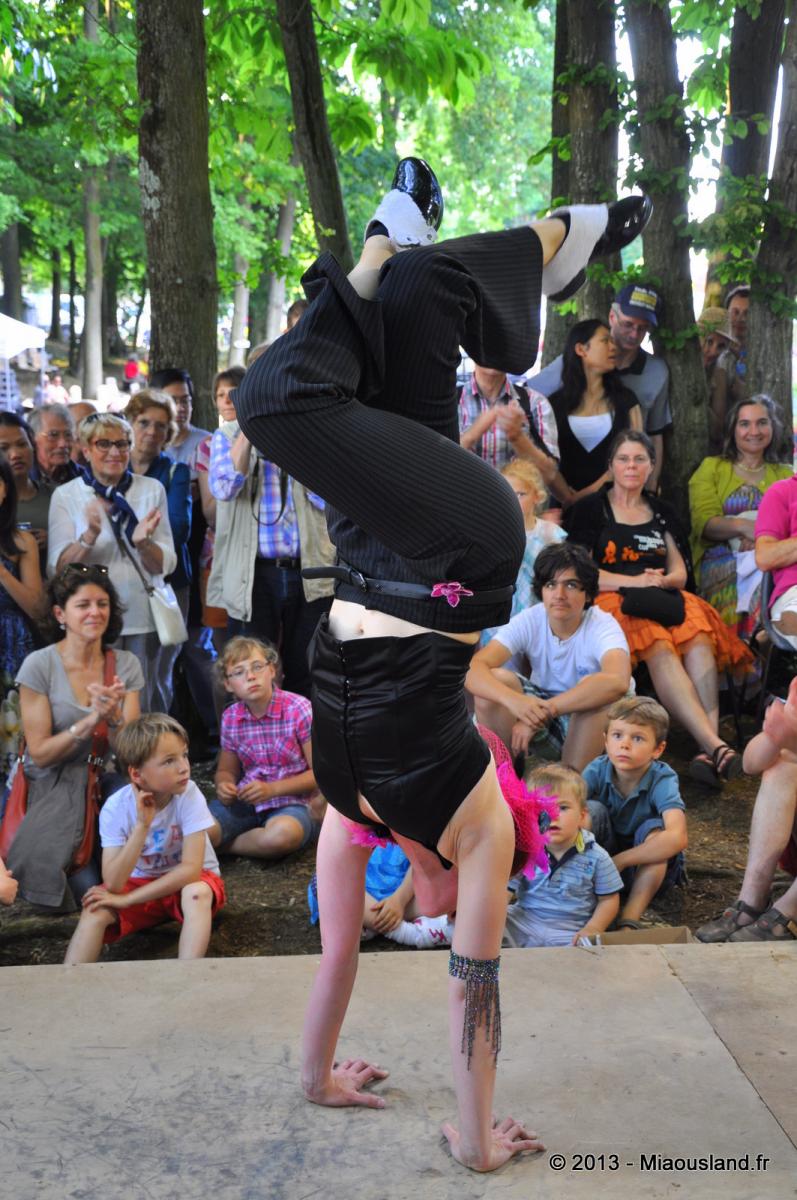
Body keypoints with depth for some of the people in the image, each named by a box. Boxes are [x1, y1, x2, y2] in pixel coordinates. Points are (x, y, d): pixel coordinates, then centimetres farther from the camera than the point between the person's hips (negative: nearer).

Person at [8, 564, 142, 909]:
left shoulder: (125, 664, 1)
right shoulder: (39, 666, -8)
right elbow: (40, 755, -9)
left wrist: (114, 717, -25)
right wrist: (91, 720, -23)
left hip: (104, 781, 4)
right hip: (53, 788, -4)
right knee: (88, 888, -29)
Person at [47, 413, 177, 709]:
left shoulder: (152, 489, 5)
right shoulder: (65, 495, 1)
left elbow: (165, 565, 2)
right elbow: (57, 569, -6)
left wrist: (143, 542, -19)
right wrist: (89, 537, -23)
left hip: (142, 620, 2)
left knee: (141, 708, 8)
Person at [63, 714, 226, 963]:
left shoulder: (189, 795, -25)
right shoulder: (116, 807, -19)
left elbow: (191, 869, -28)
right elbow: (113, 885, -26)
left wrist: (127, 900, -25)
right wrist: (142, 826, -36)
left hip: (186, 881, -2)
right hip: (140, 883, 2)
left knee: (197, 893, -35)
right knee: (95, 909, -24)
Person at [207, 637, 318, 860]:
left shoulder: (299, 709, -11)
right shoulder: (230, 718, 3)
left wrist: (272, 789, -17)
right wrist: (224, 785, -9)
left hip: (290, 802, -2)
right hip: (245, 800, 2)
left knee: (283, 834, -38)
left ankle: (223, 844, -11)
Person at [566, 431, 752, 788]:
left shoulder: (662, 512, 25)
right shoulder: (591, 509, 12)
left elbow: (680, 572, 18)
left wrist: (661, 580, -7)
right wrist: (634, 581, -10)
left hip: (664, 599, 4)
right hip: (613, 599, -4)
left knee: (699, 642, -32)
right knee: (660, 650, -36)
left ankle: (708, 752, -45)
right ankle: (715, 745, -47)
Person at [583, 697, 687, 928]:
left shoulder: (662, 781, -25)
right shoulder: (598, 770, -17)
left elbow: (677, 838, -41)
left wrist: (619, 861, -39)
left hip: (652, 867, -2)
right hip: (600, 858, 2)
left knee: (654, 828, -32)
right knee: (592, 810, -24)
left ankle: (629, 919, -34)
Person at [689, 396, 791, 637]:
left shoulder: (784, 474, 25)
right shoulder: (712, 467, 17)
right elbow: (704, 522, 0)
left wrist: (759, 535, -17)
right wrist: (743, 526, -22)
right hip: (721, 560, -2)